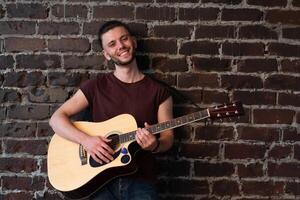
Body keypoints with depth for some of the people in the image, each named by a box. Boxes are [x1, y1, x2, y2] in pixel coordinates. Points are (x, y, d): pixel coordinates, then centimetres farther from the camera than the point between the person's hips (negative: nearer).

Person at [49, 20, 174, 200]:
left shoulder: (159, 92, 3)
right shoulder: (96, 86, 4)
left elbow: (168, 139, 6)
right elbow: (57, 119, 1)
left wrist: (155, 145, -16)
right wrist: (86, 140, -14)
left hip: (140, 181, 0)